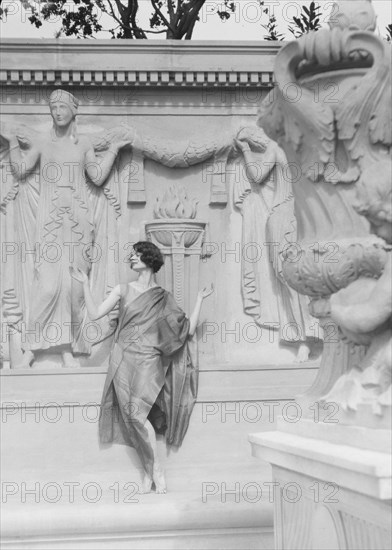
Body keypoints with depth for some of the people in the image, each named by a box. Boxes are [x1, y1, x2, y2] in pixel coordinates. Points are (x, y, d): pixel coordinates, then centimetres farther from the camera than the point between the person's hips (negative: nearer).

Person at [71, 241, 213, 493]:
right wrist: (85, 283, 3)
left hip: (148, 361, -2)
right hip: (123, 359, 2)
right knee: (135, 416, -4)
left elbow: (189, 329, 7)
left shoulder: (164, 298, 9)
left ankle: (153, 470, -6)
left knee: (138, 413, -18)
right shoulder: (123, 290, 12)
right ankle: (152, 471, 8)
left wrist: (200, 298, 8)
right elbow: (95, 314, 5)